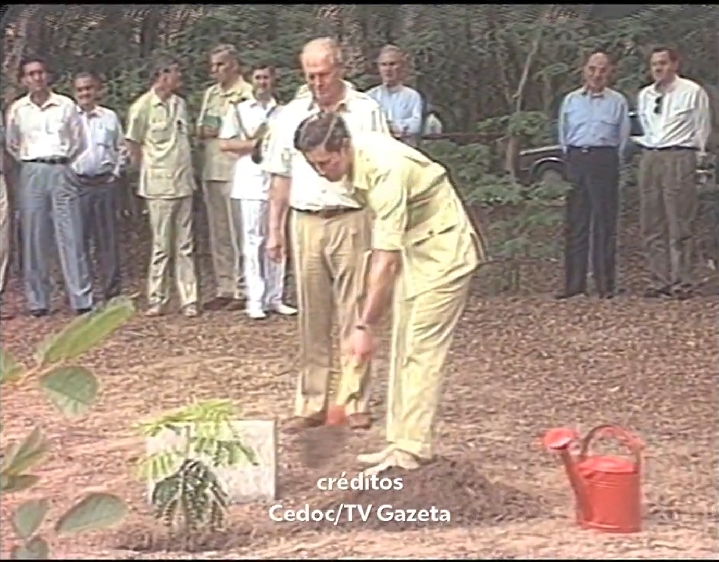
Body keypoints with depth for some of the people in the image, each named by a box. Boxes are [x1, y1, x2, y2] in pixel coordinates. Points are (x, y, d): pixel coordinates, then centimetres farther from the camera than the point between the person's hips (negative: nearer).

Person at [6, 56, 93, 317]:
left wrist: (64, 162, 9)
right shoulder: (17, 109, 6)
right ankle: (38, 301, 7)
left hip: (61, 171, -1)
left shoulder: (66, 106, 3)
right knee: (34, 238, 1)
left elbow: (78, 142, 11)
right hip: (31, 174, 1)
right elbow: (12, 145, 18)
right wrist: (28, 163, 13)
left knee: (71, 236, -5)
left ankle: (82, 299, -5)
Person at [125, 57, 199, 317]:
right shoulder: (143, 106, -8)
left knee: (185, 246, 5)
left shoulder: (180, 104, 10)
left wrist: (186, 171, 11)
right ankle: (157, 300, 10)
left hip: (183, 183, 5)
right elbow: (133, 143, -1)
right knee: (161, 246, 0)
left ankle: (188, 300, 8)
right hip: (159, 186, -5)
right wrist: (149, 171, 3)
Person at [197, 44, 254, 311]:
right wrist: (203, 131, -1)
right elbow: (200, 129, 21)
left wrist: (224, 133, -14)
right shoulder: (210, 93, 17)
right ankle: (223, 289, 17)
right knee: (218, 234, 10)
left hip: (235, 172, -7)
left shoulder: (247, 94, -6)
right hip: (211, 171, 8)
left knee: (238, 234, -4)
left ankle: (242, 290, 0)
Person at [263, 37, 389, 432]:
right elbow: (281, 177, 14)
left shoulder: (366, 111, 2)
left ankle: (357, 404, 6)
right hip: (305, 223, 3)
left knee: (354, 316, 0)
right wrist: (274, 231, 9)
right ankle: (311, 404, 12)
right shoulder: (291, 116, 11)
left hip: (351, 221, -3)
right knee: (311, 318, 6)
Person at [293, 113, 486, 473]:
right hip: (410, 251, 9)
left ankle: (410, 453, -11)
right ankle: (401, 442, 12)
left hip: (442, 253, -9)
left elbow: (386, 258, -35)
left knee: (421, 350, -12)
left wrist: (364, 326, -36)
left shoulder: (385, 170, -32)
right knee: (402, 348, 8)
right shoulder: (353, 164, -4)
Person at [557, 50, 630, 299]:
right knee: (575, 224, 2)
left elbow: (623, 137, 8)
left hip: (605, 161, -2)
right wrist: (571, 157, 9)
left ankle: (605, 285, 0)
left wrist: (612, 161, 3)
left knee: (605, 224, -3)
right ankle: (574, 283, 6)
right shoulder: (571, 100, 12)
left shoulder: (618, 101, 6)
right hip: (576, 160, 2)